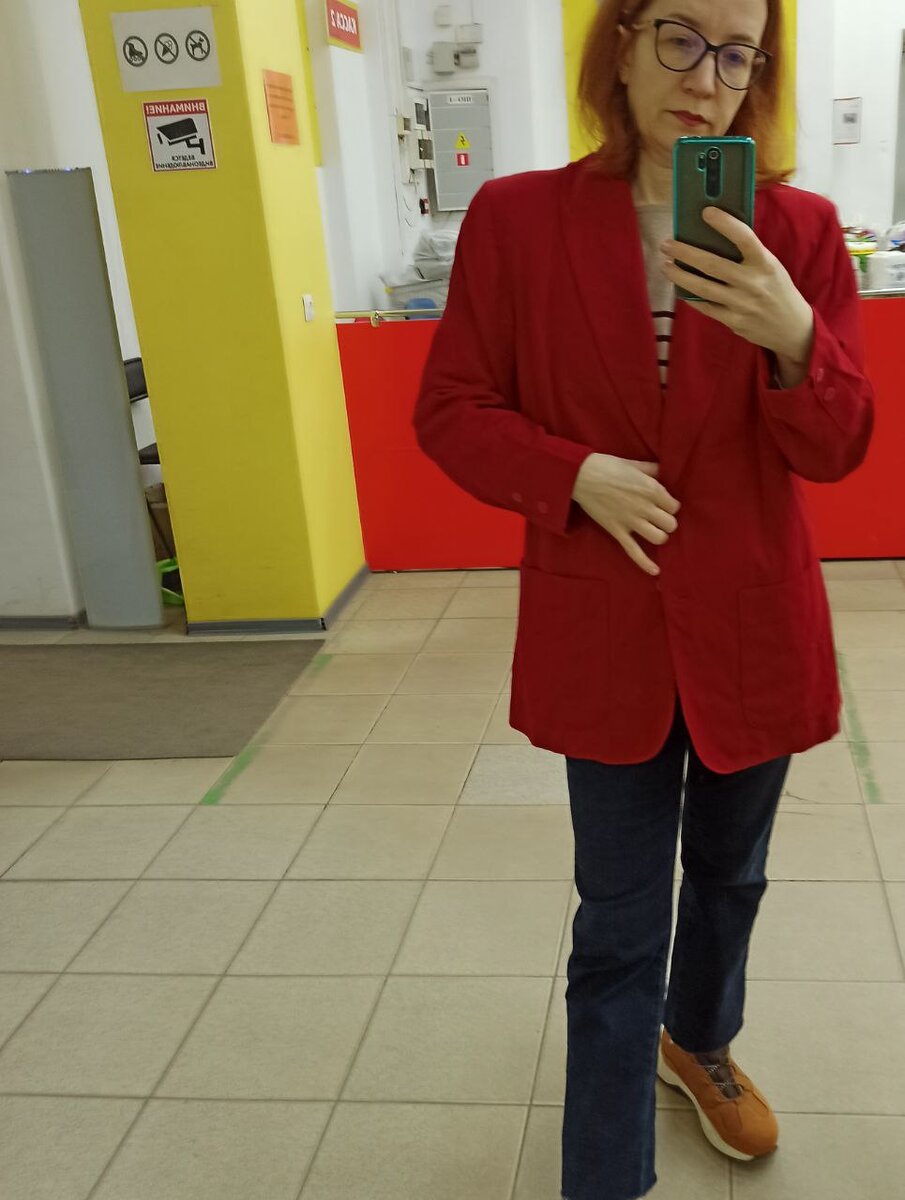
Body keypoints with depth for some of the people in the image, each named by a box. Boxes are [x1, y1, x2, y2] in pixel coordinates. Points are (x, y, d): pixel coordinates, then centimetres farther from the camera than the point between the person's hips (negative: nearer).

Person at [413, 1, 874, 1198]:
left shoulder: (799, 229, -3)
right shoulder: (517, 217, -6)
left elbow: (838, 447, -6)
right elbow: (450, 410, -3)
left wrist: (794, 337, -26)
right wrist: (575, 474, -19)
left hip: (752, 630, 3)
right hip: (604, 634, -2)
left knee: (729, 874, 24)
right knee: (618, 927, 9)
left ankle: (698, 1042, 54)